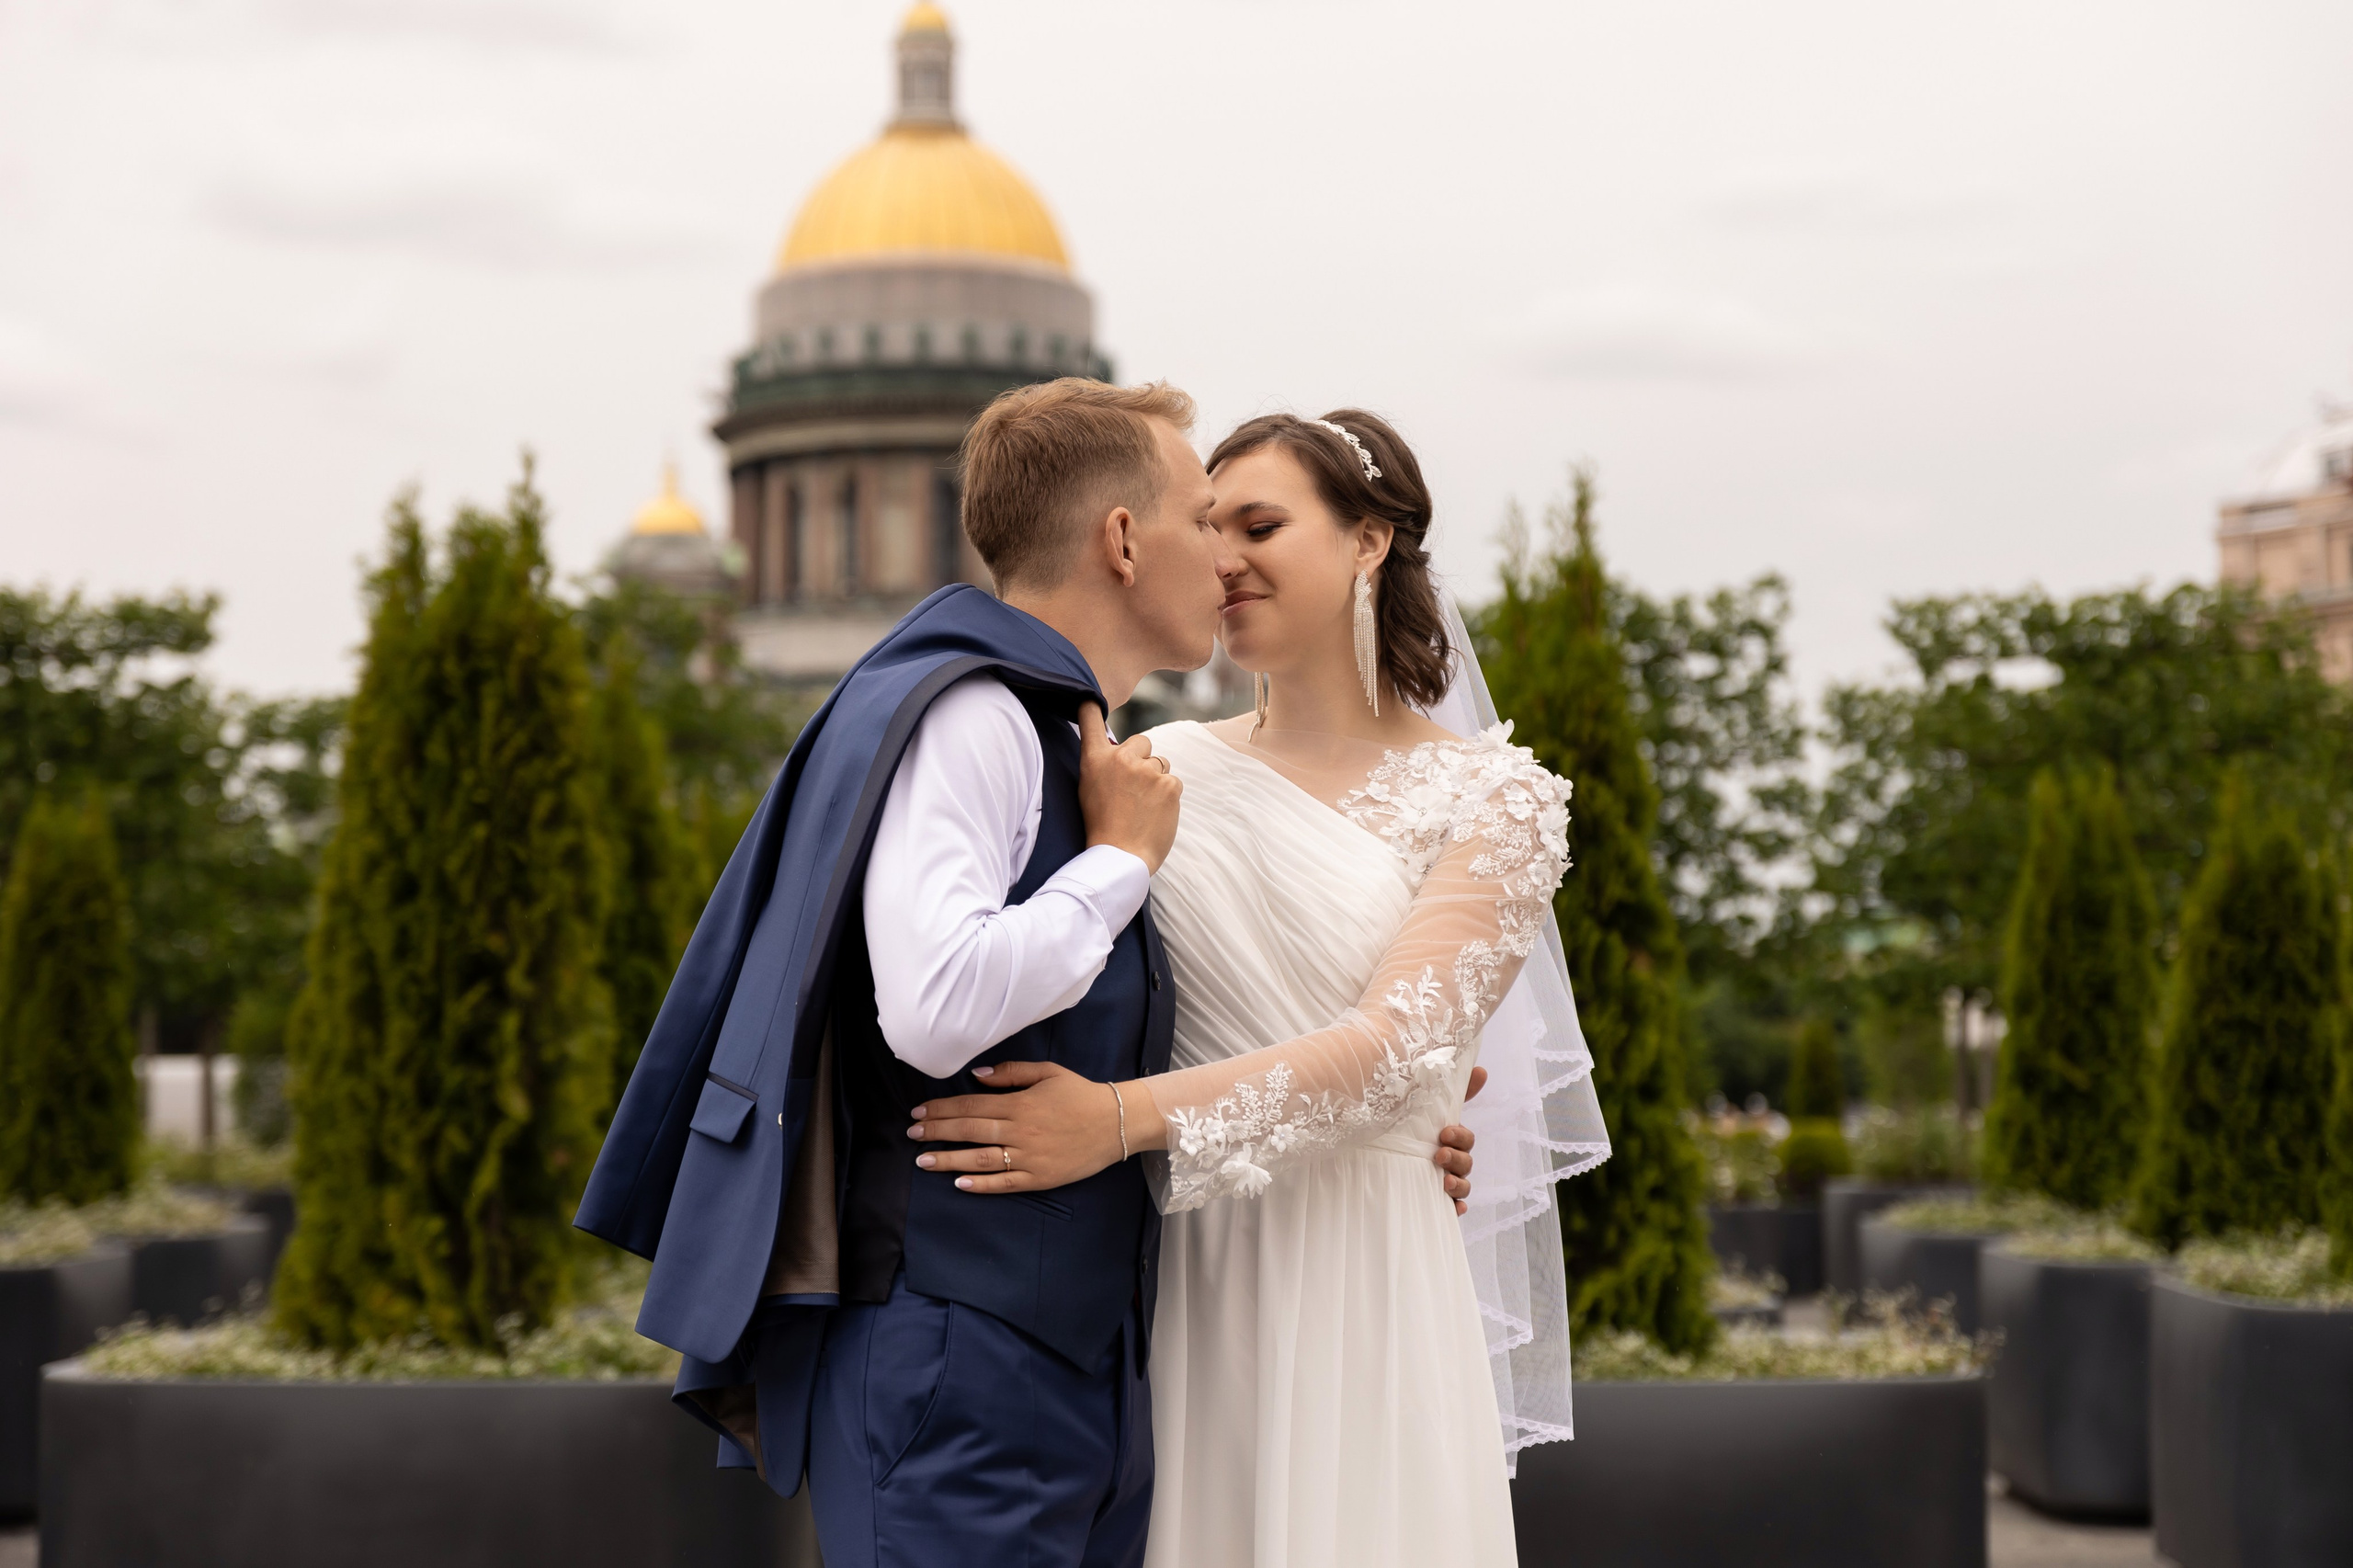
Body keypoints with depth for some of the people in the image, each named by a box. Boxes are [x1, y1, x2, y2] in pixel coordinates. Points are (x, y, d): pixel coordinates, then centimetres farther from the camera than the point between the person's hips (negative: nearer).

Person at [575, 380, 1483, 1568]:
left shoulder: (1067, 745, 20)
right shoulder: (966, 715, -11)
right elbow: (937, 1009, -28)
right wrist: (1120, 859, -12)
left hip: (1077, 1370, 10)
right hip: (955, 1369, -9)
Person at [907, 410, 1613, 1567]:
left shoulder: (1493, 797, 2)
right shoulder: (1164, 773, 11)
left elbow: (1395, 1042, -12)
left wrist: (1125, 1117, -21)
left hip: (1363, 1281, -2)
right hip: (1176, 1283, 2)